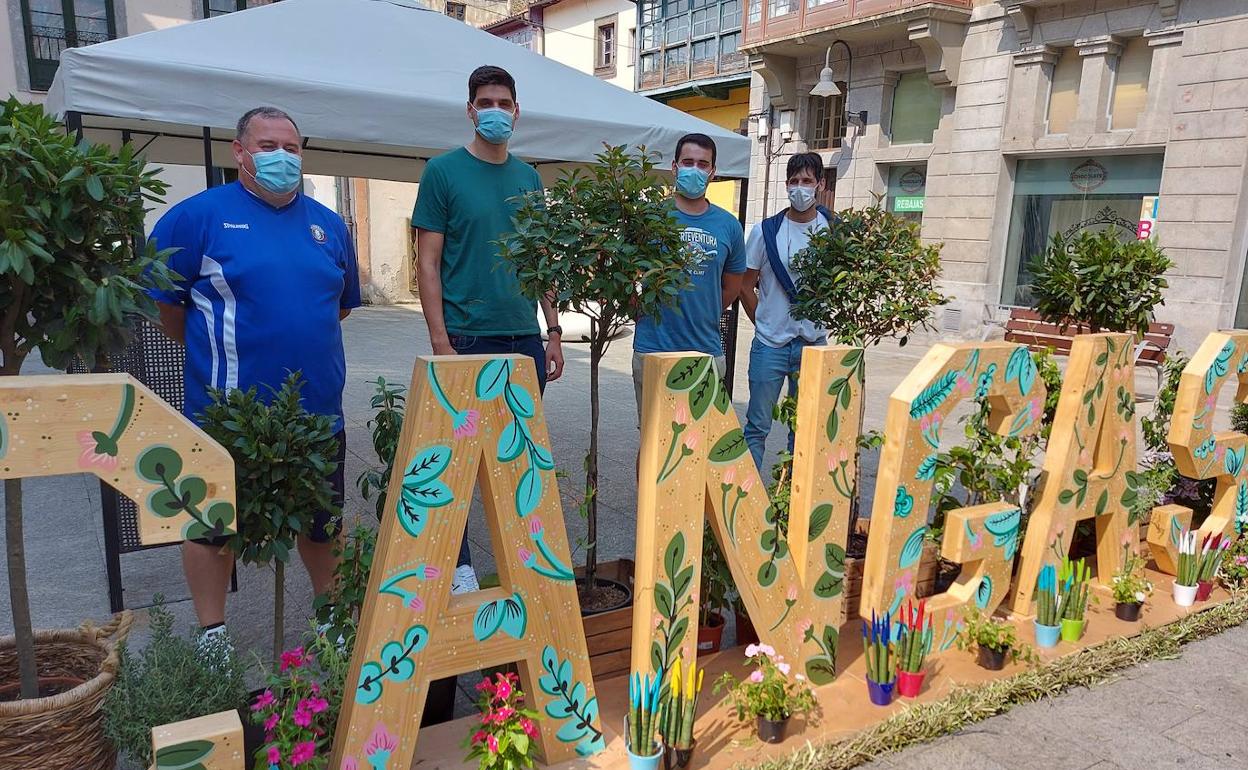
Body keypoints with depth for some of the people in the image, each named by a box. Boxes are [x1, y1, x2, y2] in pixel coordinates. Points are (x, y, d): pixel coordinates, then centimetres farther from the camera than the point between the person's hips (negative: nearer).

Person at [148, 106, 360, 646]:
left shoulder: (328, 224, 8)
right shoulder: (200, 215, -6)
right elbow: (164, 300, -3)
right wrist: (211, 354, 3)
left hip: (318, 411, 4)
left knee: (321, 521, 17)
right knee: (214, 524, 11)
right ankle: (212, 634, 29)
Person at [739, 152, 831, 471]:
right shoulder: (765, 231, -1)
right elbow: (746, 285, 4)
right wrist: (764, 323, 3)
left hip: (814, 344, 2)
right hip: (770, 345, -1)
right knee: (757, 426, 3)